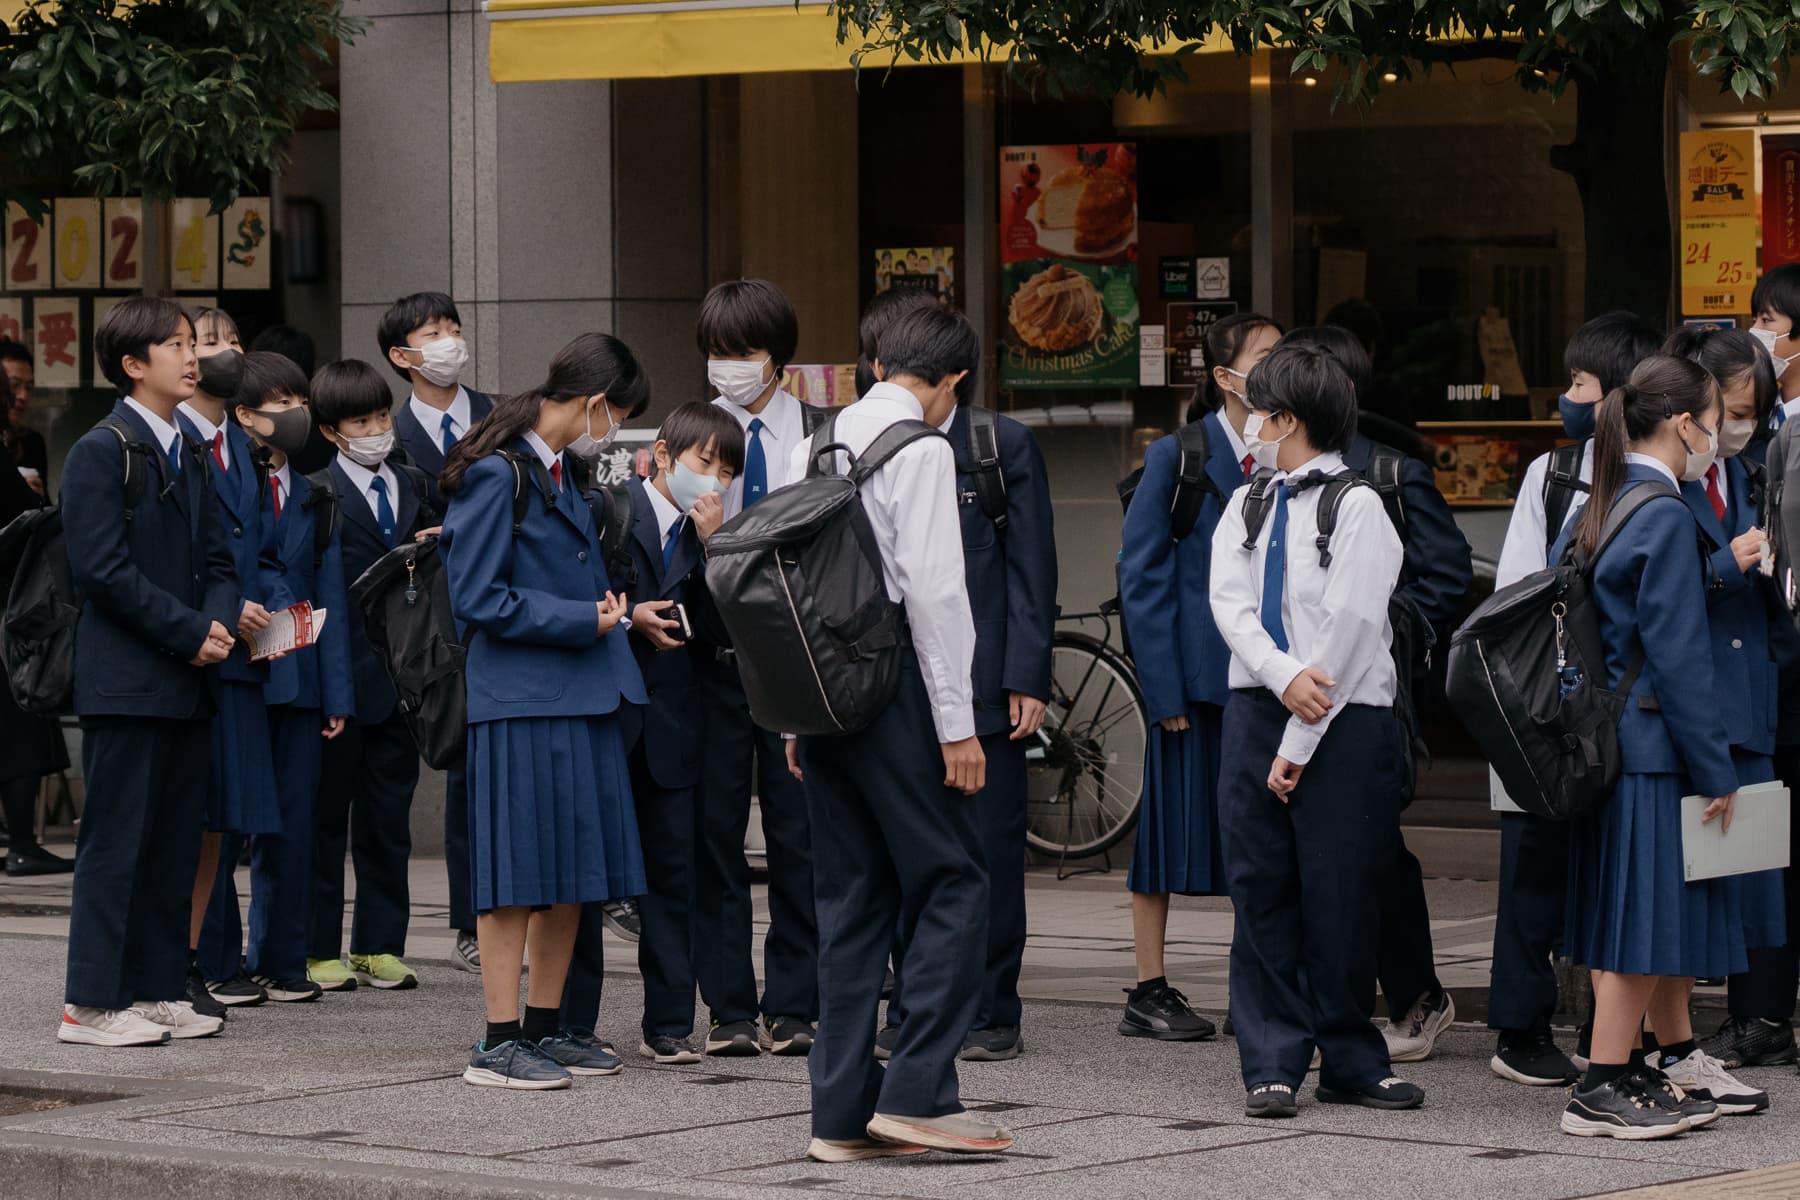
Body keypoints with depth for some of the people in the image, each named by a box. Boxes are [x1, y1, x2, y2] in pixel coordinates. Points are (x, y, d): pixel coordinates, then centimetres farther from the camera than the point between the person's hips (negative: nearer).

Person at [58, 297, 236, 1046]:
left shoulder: (187, 456, 17)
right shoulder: (101, 452, -9)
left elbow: (214, 558, 17)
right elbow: (103, 569, -16)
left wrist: (220, 619, -4)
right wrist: (190, 632, -16)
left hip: (186, 681, 8)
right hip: (126, 681, -8)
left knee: (175, 843, 9)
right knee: (117, 840, -6)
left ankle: (156, 990, 16)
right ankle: (92, 1003, -2)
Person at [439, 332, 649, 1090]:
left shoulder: (561, 474, 15)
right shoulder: (497, 475, -13)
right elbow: (478, 599, -16)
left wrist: (612, 613, 12)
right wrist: (582, 620, -15)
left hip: (577, 697, 9)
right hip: (520, 700, -9)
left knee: (573, 870, 11)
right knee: (519, 871, -6)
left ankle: (544, 1027, 19)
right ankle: (499, 1044, -2)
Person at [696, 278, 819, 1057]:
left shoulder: (819, 435, 3)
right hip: (713, 653, 1)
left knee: (799, 832, 2)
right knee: (714, 831, 2)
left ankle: (792, 1007, 9)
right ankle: (730, 1008, 7)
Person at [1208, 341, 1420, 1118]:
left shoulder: (1356, 506, -6)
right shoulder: (1246, 507, 14)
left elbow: (1348, 627, -11)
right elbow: (1230, 603, 3)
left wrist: (1299, 745, -12)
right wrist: (1284, 676, -16)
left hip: (1344, 719, -5)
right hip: (1256, 707, 5)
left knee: (1341, 899, -1)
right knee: (1261, 891, 3)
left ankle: (1351, 1063, 10)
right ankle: (1273, 1066, 7)